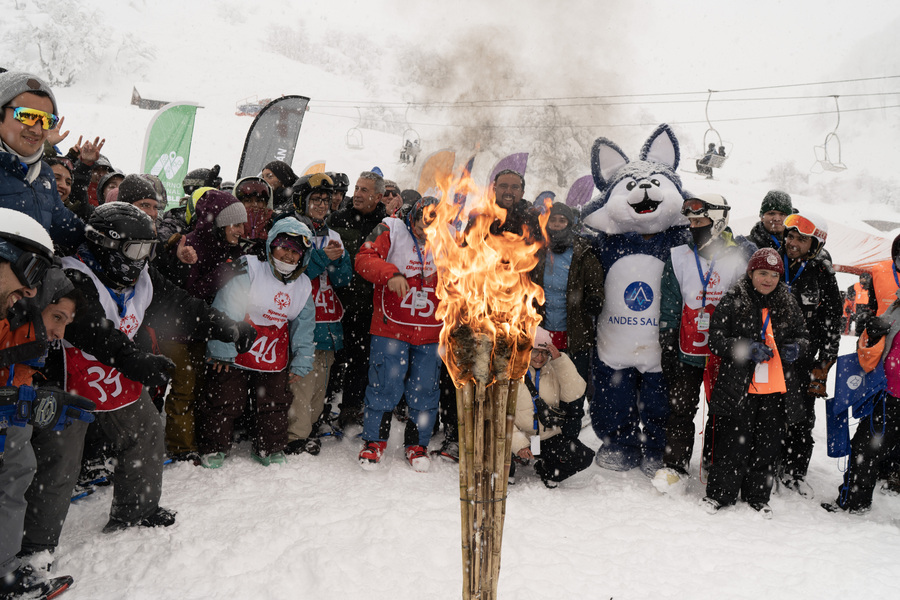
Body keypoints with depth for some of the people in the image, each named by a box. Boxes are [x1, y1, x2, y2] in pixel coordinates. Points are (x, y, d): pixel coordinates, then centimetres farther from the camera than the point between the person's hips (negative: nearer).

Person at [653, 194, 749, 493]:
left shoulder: (738, 259, -4)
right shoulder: (679, 258, 0)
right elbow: (669, 309, 2)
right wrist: (667, 350, -1)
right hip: (688, 350, 0)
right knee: (680, 408, 0)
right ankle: (675, 466, 9)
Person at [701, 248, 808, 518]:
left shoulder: (788, 305, 10)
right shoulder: (732, 302, -3)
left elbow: (803, 335, 20)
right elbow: (716, 340, -6)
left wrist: (795, 348, -3)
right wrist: (746, 349, -19)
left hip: (775, 388, 4)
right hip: (739, 385, -4)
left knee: (767, 444, 11)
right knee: (734, 441, 0)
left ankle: (758, 497, 27)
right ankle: (720, 493, 17)